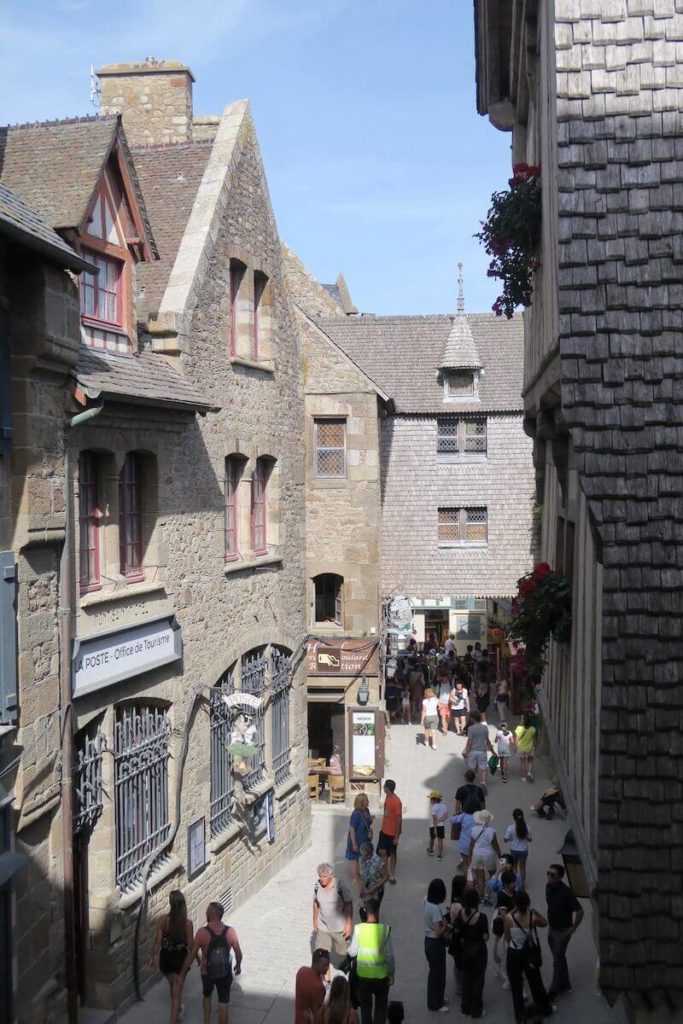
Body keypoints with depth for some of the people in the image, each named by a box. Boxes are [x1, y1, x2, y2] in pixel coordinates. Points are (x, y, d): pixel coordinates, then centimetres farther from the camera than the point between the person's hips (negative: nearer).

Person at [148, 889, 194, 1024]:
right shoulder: (187, 922, -20)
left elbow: (158, 941, -9)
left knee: (173, 985, 29)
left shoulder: (164, 920, -15)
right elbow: (190, 945, -12)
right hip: (180, 958, -3)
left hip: (166, 957, 3)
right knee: (177, 991, 10)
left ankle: (177, 1010, 51)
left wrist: (152, 957, 6)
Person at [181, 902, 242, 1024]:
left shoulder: (202, 932, -22)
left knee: (207, 996, 29)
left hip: (207, 972, 0)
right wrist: (238, 965, 17)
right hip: (225, 973, 0)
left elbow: (192, 954, -14)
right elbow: (238, 953, -4)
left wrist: (183, 971, 0)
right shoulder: (230, 931, -16)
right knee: (223, 1004, 13)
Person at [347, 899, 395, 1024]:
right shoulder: (385, 929, -16)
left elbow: (352, 952, -4)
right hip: (381, 975, -1)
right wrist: (391, 973, 1)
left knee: (365, 1005, 18)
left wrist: (349, 949, 19)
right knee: (381, 1006, 19)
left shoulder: (358, 929, -13)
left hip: (363, 975, 1)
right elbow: (389, 954, -11)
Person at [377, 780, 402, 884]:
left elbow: (399, 820, -20)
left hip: (392, 833, -7)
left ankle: (392, 876, 23)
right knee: (382, 852, 6)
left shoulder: (397, 802, -25)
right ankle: (386, 873, 21)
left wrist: (397, 836, -18)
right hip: (384, 831, 7)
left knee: (392, 854, 8)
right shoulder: (387, 797, 0)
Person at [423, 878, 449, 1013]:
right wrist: (446, 924, -11)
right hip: (436, 944, -8)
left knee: (434, 971, 24)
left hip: (428, 940, 8)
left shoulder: (425, 901, -5)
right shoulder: (436, 908, -31)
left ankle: (437, 999, 40)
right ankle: (435, 1004, 26)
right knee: (438, 973, 10)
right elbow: (438, 932, -28)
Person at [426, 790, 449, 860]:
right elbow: (446, 815, -10)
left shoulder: (434, 807, -16)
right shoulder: (443, 806, 1)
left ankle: (430, 851, 39)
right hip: (441, 825, 3)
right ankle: (439, 855, 4)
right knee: (440, 840, 7)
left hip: (433, 826, -3)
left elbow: (434, 818, -20)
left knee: (432, 838, 20)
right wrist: (440, 820, -13)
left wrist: (435, 828, -21)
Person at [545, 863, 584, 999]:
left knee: (557, 961, 4)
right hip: (552, 928, 7)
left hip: (562, 931, -7)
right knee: (559, 958, 20)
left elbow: (580, 911, -23)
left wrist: (572, 929, -18)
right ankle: (565, 984, 37)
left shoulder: (566, 892, -27)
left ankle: (553, 991, 15)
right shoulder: (549, 887, -6)